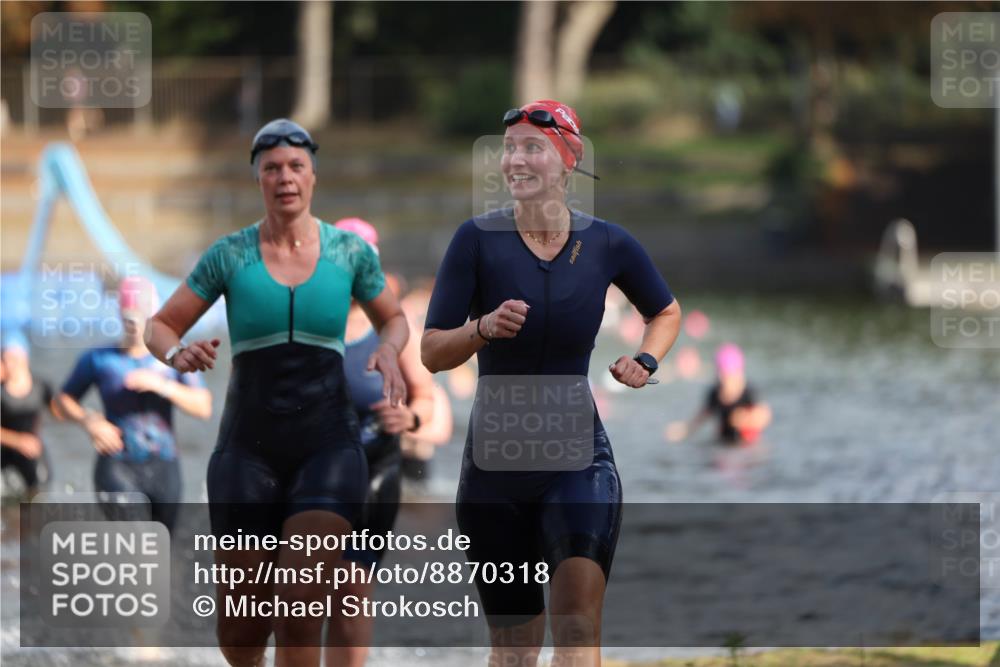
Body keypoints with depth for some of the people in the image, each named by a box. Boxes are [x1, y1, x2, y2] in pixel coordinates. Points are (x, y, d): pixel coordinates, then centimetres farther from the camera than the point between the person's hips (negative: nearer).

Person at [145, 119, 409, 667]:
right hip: (249, 447, 1)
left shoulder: (350, 252, 4)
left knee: (300, 608, -19)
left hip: (328, 443, -1)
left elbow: (393, 319, 20)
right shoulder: (229, 255, 2)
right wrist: (176, 353, -16)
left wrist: (388, 350, -3)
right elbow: (160, 326, 8)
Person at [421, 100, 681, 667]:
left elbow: (666, 311, 18)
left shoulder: (607, 245, -2)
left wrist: (645, 361, -1)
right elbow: (432, 353, -5)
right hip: (494, 465, 1)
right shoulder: (479, 239, -6)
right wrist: (484, 327, -24)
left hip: (577, 457, -1)